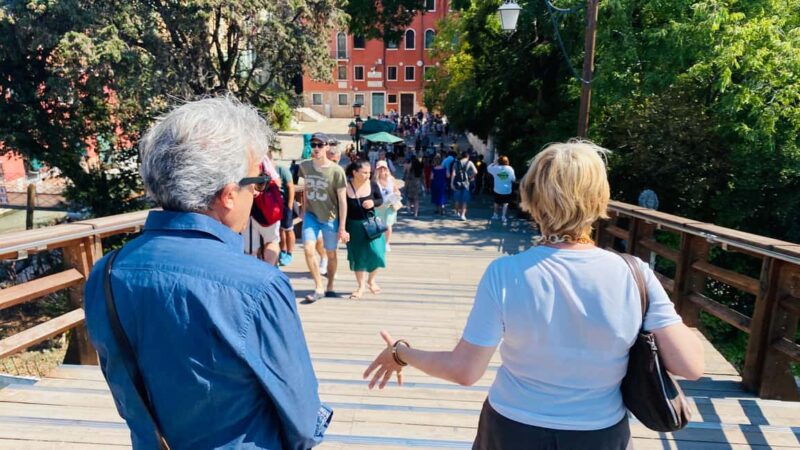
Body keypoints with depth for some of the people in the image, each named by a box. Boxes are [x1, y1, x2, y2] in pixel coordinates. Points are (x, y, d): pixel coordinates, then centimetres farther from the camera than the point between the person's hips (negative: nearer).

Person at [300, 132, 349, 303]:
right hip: (311, 215, 3)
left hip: (330, 217, -3)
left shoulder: (336, 171, -17)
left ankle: (330, 287, 29)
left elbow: (342, 199, -13)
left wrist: (342, 227, -14)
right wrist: (304, 210, 13)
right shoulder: (304, 166, -4)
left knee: (331, 254, 8)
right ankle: (319, 288, 1)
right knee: (308, 249, -12)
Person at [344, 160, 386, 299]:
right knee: (357, 256, 7)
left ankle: (371, 280, 24)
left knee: (375, 252, -4)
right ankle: (361, 286, 23)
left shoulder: (372, 185, -7)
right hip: (354, 226, -1)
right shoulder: (346, 187, -13)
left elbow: (380, 200, 6)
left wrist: (373, 202, -17)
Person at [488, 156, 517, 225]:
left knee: (496, 202, 18)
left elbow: (488, 168, 11)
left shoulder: (496, 168, -8)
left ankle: (495, 215, 29)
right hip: (507, 190, -1)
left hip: (498, 189, 1)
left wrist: (494, 163, 13)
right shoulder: (510, 168, -8)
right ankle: (504, 217, 1)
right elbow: (513, 179, -4)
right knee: (505, 203, 8)